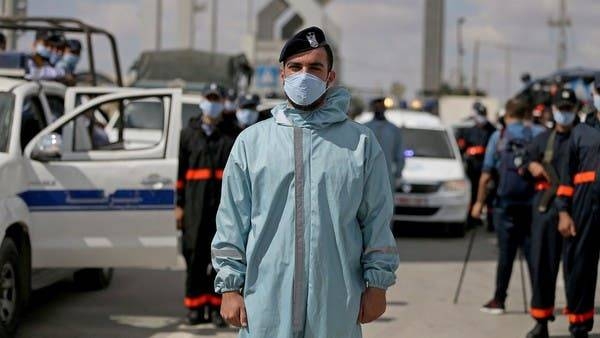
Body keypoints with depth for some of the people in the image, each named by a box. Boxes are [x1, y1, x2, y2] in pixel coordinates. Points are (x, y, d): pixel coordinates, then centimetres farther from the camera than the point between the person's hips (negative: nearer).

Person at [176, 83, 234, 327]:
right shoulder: (189, 133, 13)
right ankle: (195, 307, 7)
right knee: (195, 255, 0)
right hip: (196, 203, 1)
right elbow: (182, 171, 12)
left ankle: (217, 306, 6)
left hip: (223, 202, -1)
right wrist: (180, 204, 6)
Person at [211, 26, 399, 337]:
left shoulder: (361, 143, 6)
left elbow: (377, 220, 7)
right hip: (266, 308, 0)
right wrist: (230, 287, 2)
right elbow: (232, 221, 7)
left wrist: (377, 284, 3)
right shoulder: (251, 141, 8)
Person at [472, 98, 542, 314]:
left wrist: (479, 202, 5)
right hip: (532, 204, 1)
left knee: (506, 253, 4)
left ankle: (499, 300, 7)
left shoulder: (498, 137, 1)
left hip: (505, 203, -1)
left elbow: (486, 175, -2)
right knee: (532, 252, 6)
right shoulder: (536, 136, 3)